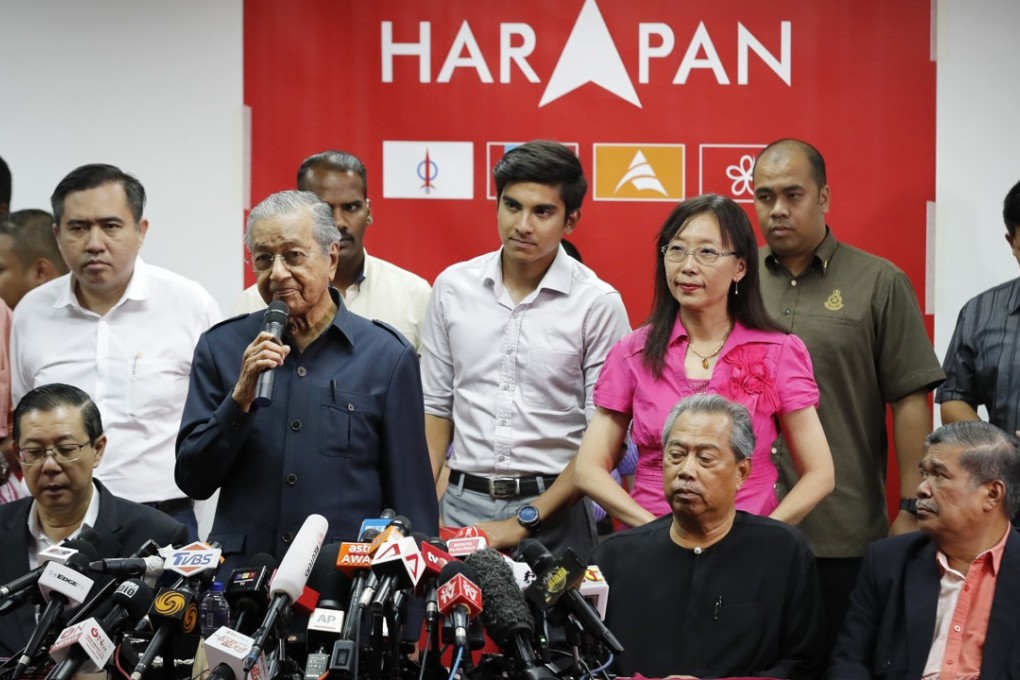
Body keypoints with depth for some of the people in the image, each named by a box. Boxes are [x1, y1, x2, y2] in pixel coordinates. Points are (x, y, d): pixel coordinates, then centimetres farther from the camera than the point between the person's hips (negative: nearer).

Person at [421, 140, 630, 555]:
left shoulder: (598, 303, -6)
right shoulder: (453, 286, 6)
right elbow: (436, 406, 12)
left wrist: (525, 522, -12)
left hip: (553, 509, -3)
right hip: (462, 504, 3)